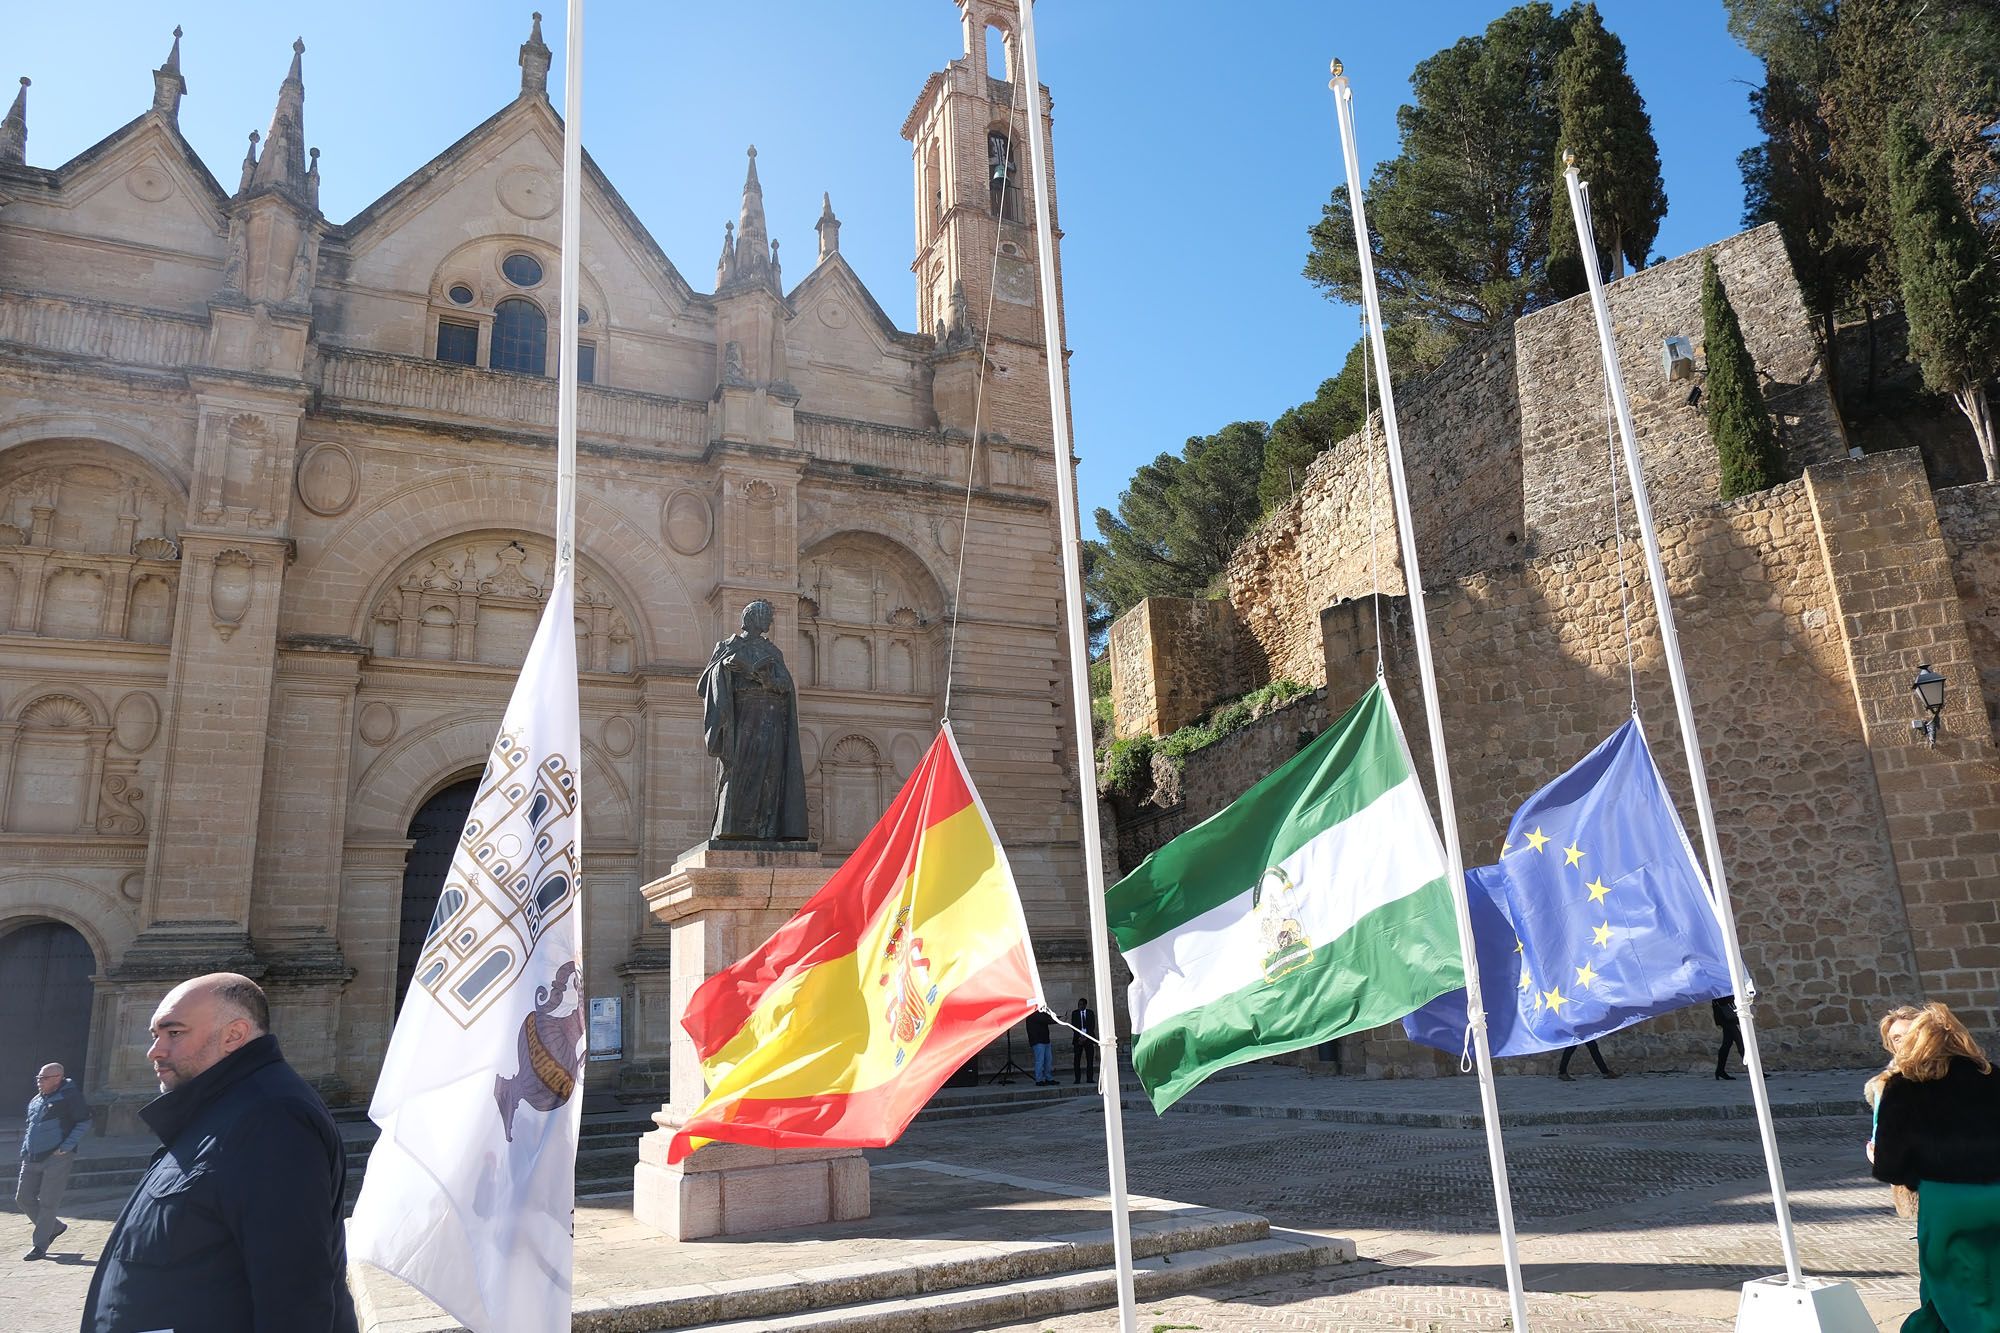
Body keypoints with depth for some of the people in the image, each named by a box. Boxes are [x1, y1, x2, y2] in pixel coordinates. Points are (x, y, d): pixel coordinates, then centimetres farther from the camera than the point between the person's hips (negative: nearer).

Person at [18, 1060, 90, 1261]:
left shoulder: (70, 1095, -9)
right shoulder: (35, 1100, 14)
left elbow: (84, 1124, -11)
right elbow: (30, 1127, 26)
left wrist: (66, 1147, -17)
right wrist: (25, 1151, 14)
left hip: (57, 1158, -8)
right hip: (32, 1159, 8)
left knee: (48, 1203, -3)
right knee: (23, 1198, 10)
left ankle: (40, 1246, 9)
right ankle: (56, 1226, 28)